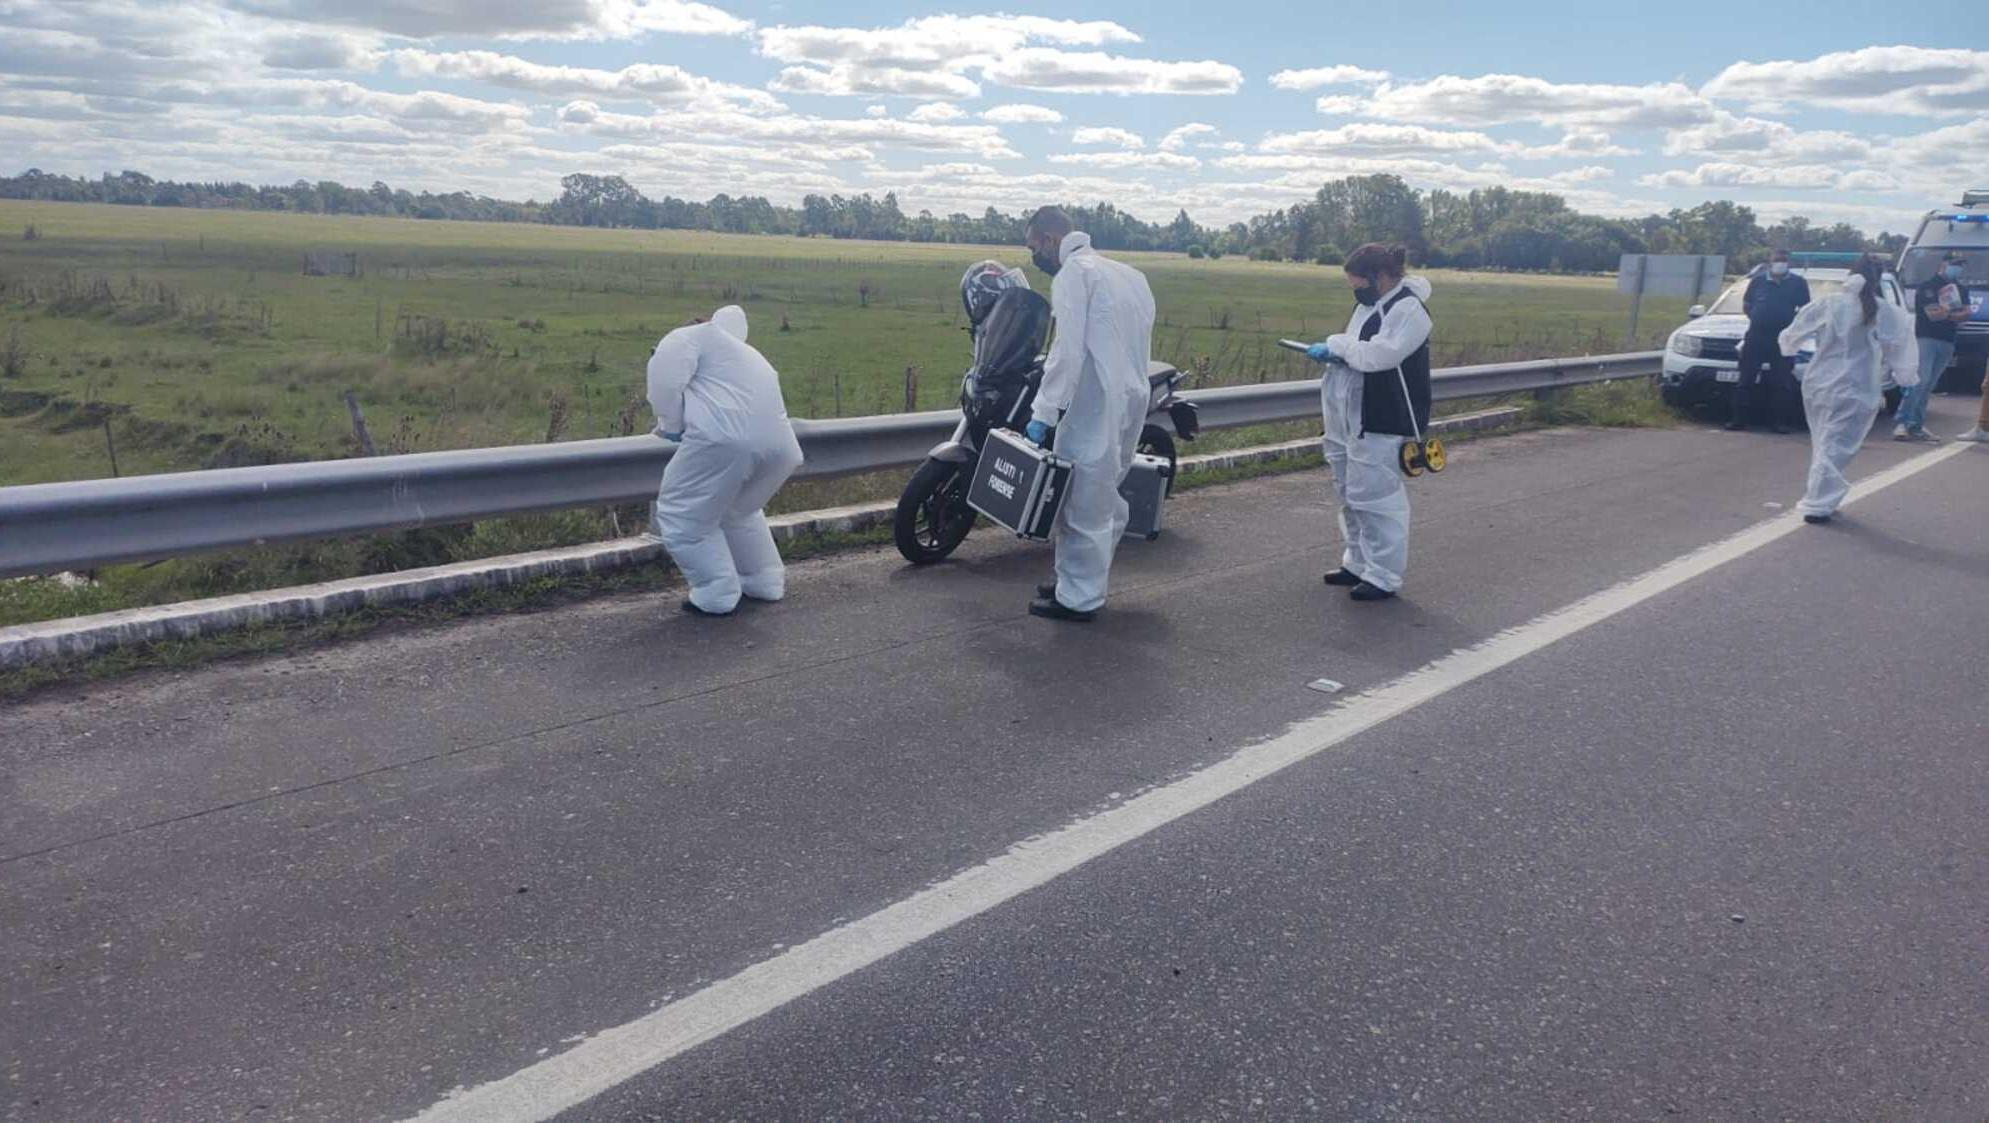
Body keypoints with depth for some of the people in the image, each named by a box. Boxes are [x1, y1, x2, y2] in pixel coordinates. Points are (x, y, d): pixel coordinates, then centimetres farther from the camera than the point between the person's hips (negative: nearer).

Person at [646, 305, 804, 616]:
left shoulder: (687, 337, 14)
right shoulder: (748, 356, 39)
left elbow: (665, 380, -3)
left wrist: (671, 427, 11)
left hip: (725, 438, -8)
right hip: (780, 446, 8)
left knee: (682, 515, 9)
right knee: (739, 512, 32)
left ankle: (716, 596, 10)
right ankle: (766, 582, 35)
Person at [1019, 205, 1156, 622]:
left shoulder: (1072, 275, -9)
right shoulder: (1127, 273, 17)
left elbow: (1068, 351, -18)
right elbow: (1139, 343, 16)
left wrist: (1042, 413, -17)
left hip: (1094, 404, -9)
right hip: (1134, 398, 9)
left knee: (1083, 503, -1)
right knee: (1105, 499, 17)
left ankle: (1078, 598, 7)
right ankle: (1086, 580, 27)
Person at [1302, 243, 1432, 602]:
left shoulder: (1408, 309, -14)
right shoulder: (1370, 303, 14)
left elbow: (1378, 355, -24)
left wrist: (1337, 346, -13)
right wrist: (1335, 351, 2)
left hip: (1380, 424, -9)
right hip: (1351, 420, 10)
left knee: (1375, 497, -5)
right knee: (1351, 494, 16)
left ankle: (1383, 577, 4)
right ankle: (1359, 563, 30)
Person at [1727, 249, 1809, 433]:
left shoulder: (1798, 283, 5)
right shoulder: (1758, 280, 6)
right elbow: (1746, 305, 14)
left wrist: (1793, 322, -1)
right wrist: (1757, 318, 4)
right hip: (1755, 336, 0)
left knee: (1782, 382, -1)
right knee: (1746, 379, 0)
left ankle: (1779, 421, 5)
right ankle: (1738, 419, 3)